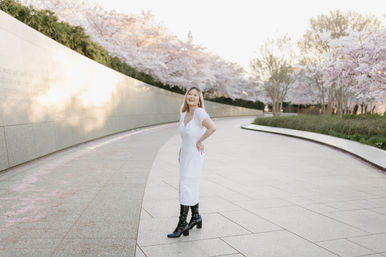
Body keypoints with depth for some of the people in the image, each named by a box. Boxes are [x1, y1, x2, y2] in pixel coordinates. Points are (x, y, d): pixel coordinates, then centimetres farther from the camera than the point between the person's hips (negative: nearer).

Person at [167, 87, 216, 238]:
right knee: (191, 188, 16)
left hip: (195, 156, -8)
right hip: (185, 156, 8)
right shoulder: (183, 115, 7)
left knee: (185, 189, -8)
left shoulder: (199, 112, -17)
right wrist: (180, 153, 13)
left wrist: (199, 142, -21)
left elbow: (212, 128, -31)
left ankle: (182, 224, 0)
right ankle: (196, 217, 31)